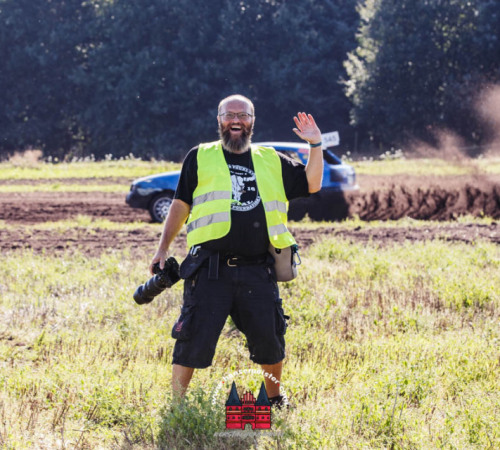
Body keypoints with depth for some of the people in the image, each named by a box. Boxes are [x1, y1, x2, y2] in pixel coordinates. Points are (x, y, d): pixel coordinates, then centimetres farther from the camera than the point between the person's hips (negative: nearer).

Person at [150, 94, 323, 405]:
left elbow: (312, 183, 16)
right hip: (211, 269, -2)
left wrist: (316, 145, 5)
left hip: (258, 271, 2)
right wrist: (163, 248, 7)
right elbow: (180, 205, 13)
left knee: (269, 339, 4)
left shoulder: (272, 161, 17)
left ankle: (275, 399, 26)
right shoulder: (201, 158, 11)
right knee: (195, 338, -7)